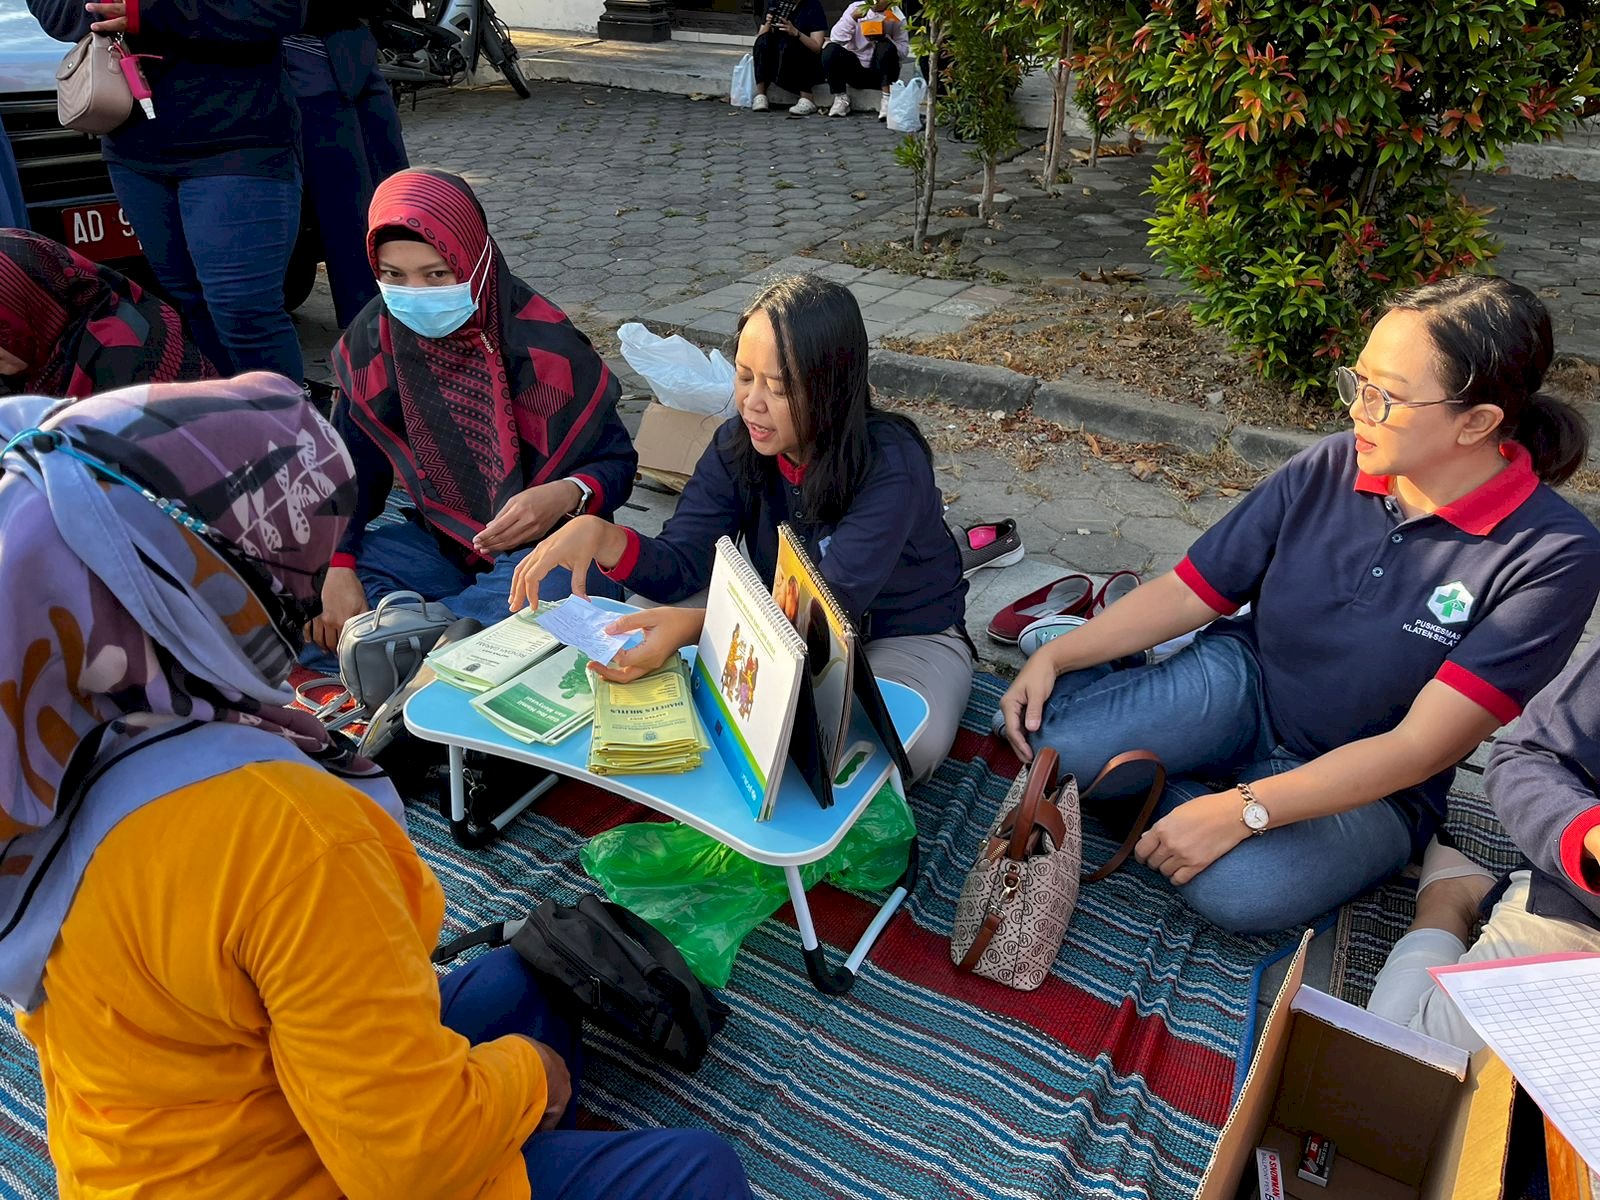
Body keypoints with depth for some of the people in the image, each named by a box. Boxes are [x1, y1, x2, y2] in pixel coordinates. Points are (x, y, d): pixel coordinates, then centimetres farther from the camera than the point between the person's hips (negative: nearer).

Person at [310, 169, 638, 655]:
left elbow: (616, 461, -9)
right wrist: (336, 567, -15)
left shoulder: (541, 342, -15)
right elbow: (352, 470, 1)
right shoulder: (372, 342, -4)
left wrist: (567, 495, -33)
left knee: (556, 588, -39)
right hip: (439, 542, 4)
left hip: (545, 544, -4)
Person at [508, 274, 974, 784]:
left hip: (907, 639, -4)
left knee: (910, 743, -35)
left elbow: (830, 604, -35)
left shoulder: (892, 465, -28)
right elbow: (681, 564, -15)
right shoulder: (738, 445, -11)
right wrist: (600, 536, -37)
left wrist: (694, 625, -50)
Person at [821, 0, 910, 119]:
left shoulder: (896, 17, -3)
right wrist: (853, 17, -26)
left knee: (886, 46, -30)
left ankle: (887, 99, -28)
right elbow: (836, 38, -13)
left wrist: (885, 37, -25)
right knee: (831, 49, -24)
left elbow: (904, 52, -10)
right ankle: (841, 99, -12)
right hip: (854, 69, 1)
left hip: (880, 73, -1)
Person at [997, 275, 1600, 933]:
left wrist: (1243, 811, -30)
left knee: (1237, 888, -33)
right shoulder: (1329, 468, -9)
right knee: (1050, 737, -25)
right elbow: (1188, 590, -3)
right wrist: (1054, 657, -15)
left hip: (1372, 784, -1)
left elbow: (1421, 746, -22)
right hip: (1244, 683, 2)